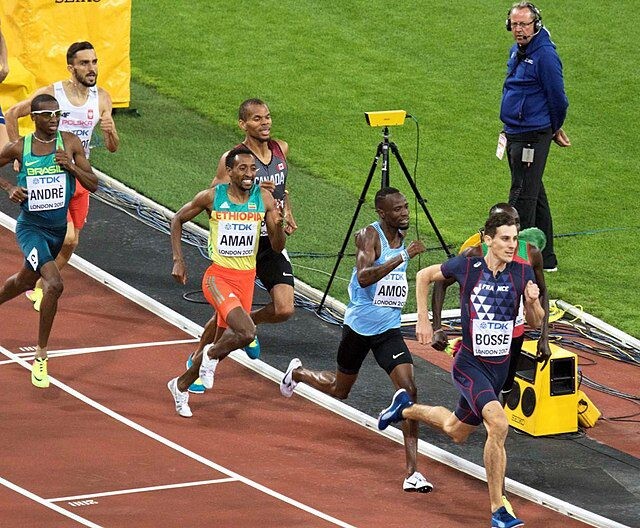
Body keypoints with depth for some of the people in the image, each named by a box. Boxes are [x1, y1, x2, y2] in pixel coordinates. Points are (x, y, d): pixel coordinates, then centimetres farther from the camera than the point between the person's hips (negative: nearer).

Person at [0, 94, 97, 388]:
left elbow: (94, 185, -5)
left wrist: (72, 166, -22)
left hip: (58, 228, 5)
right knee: (54, 284, -24)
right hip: (31, 228, -5)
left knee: (26, 281, 25)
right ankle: (41, 356, -13)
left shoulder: (70, 144, -6)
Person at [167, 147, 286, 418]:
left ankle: (181, 385, 36)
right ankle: (211, 355, 6)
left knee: (220, 342, 13)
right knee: (246, 332, -25)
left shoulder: (264, 199, -2)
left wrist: (278, 226, -22)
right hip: (218, 276, -4)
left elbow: (278, 247, 0)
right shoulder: (212, 197, -9)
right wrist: (178, 261, 0)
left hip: (246, 278, 4)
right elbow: (177, 220, 7)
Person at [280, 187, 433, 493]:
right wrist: (404, 256, -41)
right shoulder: (369, 235, -18)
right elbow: (364, 277, -37)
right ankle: (297, 373, 52)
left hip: (389, 329, 5)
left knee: (409, 392, -15)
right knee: (339, 390, 17)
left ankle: (412, 472, -16)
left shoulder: (401, 237, 5)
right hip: (359, 326, -4)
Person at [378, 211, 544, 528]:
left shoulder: (523, 273, -6)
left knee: (456, 432, 23)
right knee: (498, 424, -27)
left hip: (499, 368, 5)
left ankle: (406, 408, 52)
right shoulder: (466, 267, -13)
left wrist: (533, 302, -22)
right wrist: (423, 321, 1)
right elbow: (424, 276, 5)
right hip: (470, 364, -5)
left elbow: (535, 323, -1)